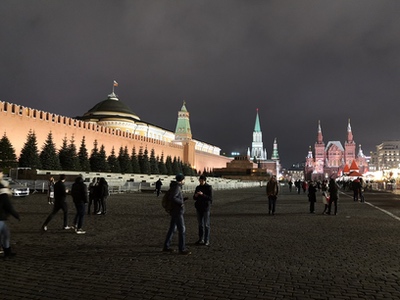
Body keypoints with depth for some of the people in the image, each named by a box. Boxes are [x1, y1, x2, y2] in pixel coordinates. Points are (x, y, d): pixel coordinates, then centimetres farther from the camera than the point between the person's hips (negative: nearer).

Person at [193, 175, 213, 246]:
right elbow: (194, 198, 13)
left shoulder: (209, 187, -5)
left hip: (206, 208, -5)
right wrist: (195, 195, -10)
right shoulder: (198, 187, 9)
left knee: (206, 225, -2)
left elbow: (210, 198, -12)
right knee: (200, 224, 11)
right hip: (199, 208, 5)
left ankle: (207, 240, 4)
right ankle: (201, 239, 19)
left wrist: (203, 194, -23)